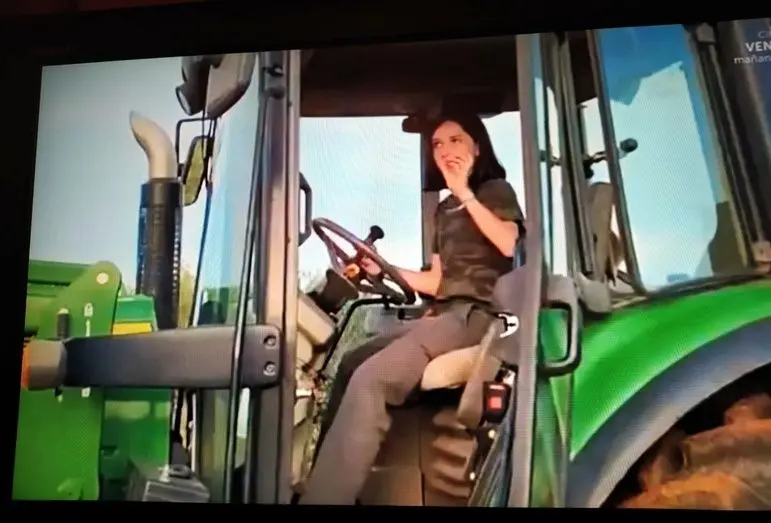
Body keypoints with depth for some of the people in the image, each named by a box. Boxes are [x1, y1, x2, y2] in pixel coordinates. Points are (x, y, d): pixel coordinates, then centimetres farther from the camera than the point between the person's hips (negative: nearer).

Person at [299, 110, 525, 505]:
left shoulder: (496, 190, 6)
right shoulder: (444, 209, 24)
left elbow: (508, 243, -17)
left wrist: (465, 193, -12)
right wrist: (383, 269, 10)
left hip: (478, 312, -8)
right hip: (445, 312, 9)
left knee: (370, 380, -26)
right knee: (352, 363, 7)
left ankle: (322, 495, -23)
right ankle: (321, 479, 12)